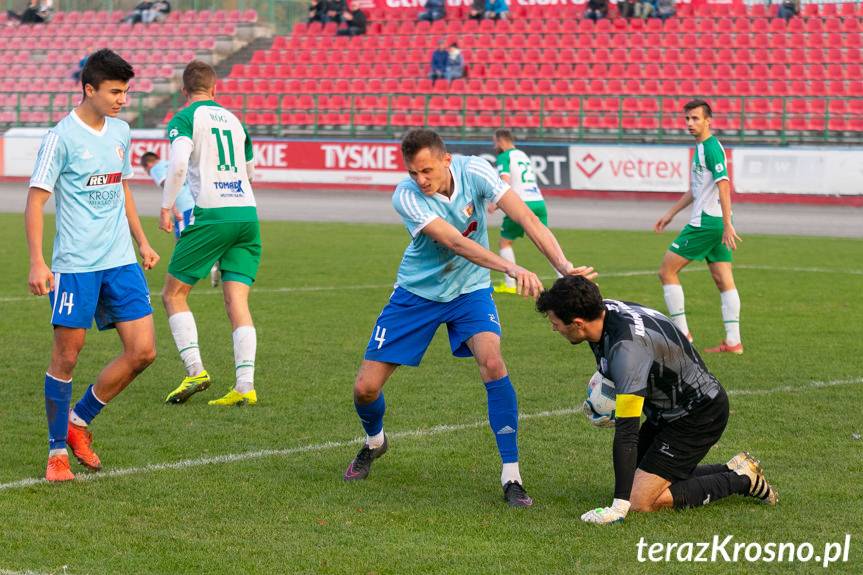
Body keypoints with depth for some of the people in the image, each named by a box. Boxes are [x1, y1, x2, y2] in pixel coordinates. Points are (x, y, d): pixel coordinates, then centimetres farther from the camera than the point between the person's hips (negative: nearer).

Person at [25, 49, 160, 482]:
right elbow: (35, 200, -10)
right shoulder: (61, 137, -10)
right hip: (75, 265, -6)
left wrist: (142, 242, 22)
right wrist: (37, 262, -18)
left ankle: (79, 421, 16)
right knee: (66, 356, 0)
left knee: (143, 351, -1)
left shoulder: (121, 132, 11)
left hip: (121, 261, 6)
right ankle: (57, 451, 13)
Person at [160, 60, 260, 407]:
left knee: (174, 294, 8)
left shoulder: (185, 119, 0)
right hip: (247, 213, 5)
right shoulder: (234, 120, 18)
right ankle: (245, 386, -9)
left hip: (211, 213, -5)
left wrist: (166, 207, -8)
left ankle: (195, 371, -5)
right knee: (237, 301, 2)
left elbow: (178, 164, -17)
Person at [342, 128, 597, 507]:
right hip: (417, 291, 0)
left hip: (469, 289, 0)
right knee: (366, 387, -2)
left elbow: (527, 219, -24)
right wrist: (511, 268, -51)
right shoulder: (406, 196, -25)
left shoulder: (473, 172, -20)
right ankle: (374, 442, 35)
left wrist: (565, 267, -38)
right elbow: (456, 242, -37)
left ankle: (511, 477, -20)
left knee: (492, 363, -27)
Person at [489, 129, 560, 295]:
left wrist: (495, 204, -8)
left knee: (505, 242, 9)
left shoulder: (504, 157, 0)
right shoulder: (523, 155, 23)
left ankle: (509, 285, 5)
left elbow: (505, 182, -15)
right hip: (539, 202, 6)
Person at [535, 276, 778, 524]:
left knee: (641, 501, -13)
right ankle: (734, 469, 17)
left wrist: (619, 507, -36)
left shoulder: (627, 348, -35)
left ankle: (742, 480, 0)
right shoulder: (606, 309, -9)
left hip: (700, 414, -9)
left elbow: (626, 430, -36)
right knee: (636, 480, 9)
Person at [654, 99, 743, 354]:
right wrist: (671, 213, 30)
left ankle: (682, 333, 0)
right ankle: (733, 341, 4)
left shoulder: (711, 148, -15)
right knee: (724, 281, 5)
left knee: (667, 270, -2)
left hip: (706, 222, -10)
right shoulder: (700, 147, 16)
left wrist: (727, 225, -27)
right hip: (714, 223, 10)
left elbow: (724, 185, -22)